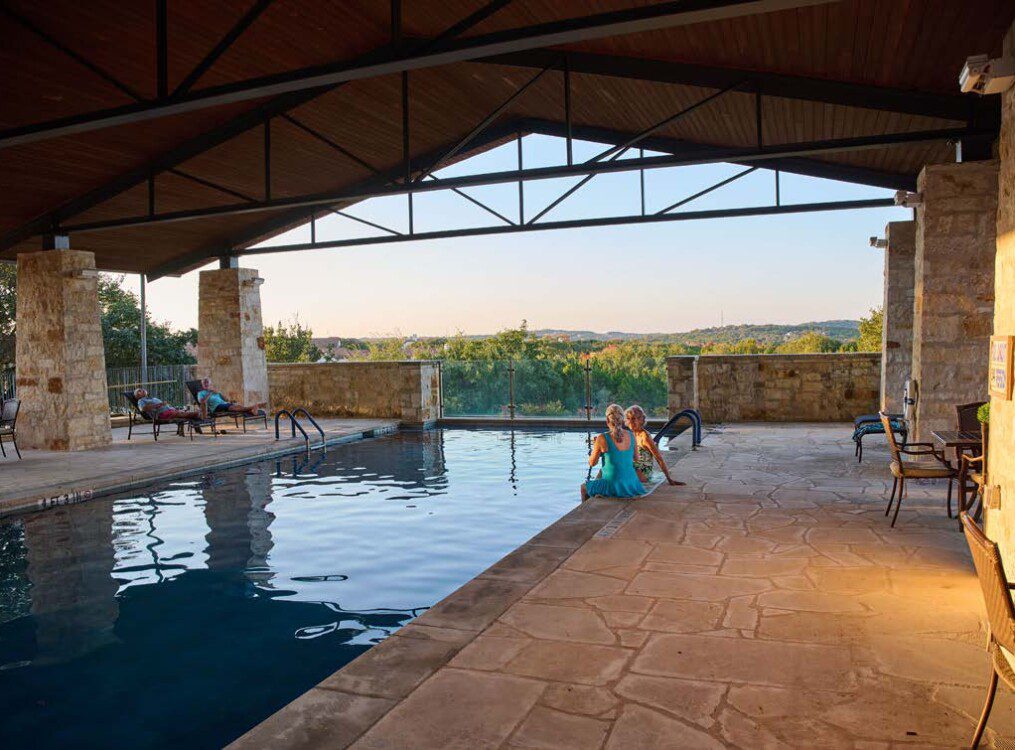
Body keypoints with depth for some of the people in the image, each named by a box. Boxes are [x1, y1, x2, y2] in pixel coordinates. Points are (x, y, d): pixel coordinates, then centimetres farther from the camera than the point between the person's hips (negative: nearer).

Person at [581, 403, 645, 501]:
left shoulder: (602, 439, -16)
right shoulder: (631, 435, -2)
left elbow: (592, 463, -4)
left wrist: (596, 446, 13)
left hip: (613, 487, -5)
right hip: (631, 485, 5)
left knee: (584, 487, 24)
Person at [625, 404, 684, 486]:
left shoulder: (644, 436, -16)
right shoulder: (632, 434, 7)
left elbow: (659, 459, -15)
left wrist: (669, 479, -16)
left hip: (644, 474, -8)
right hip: (633, 470, 8)